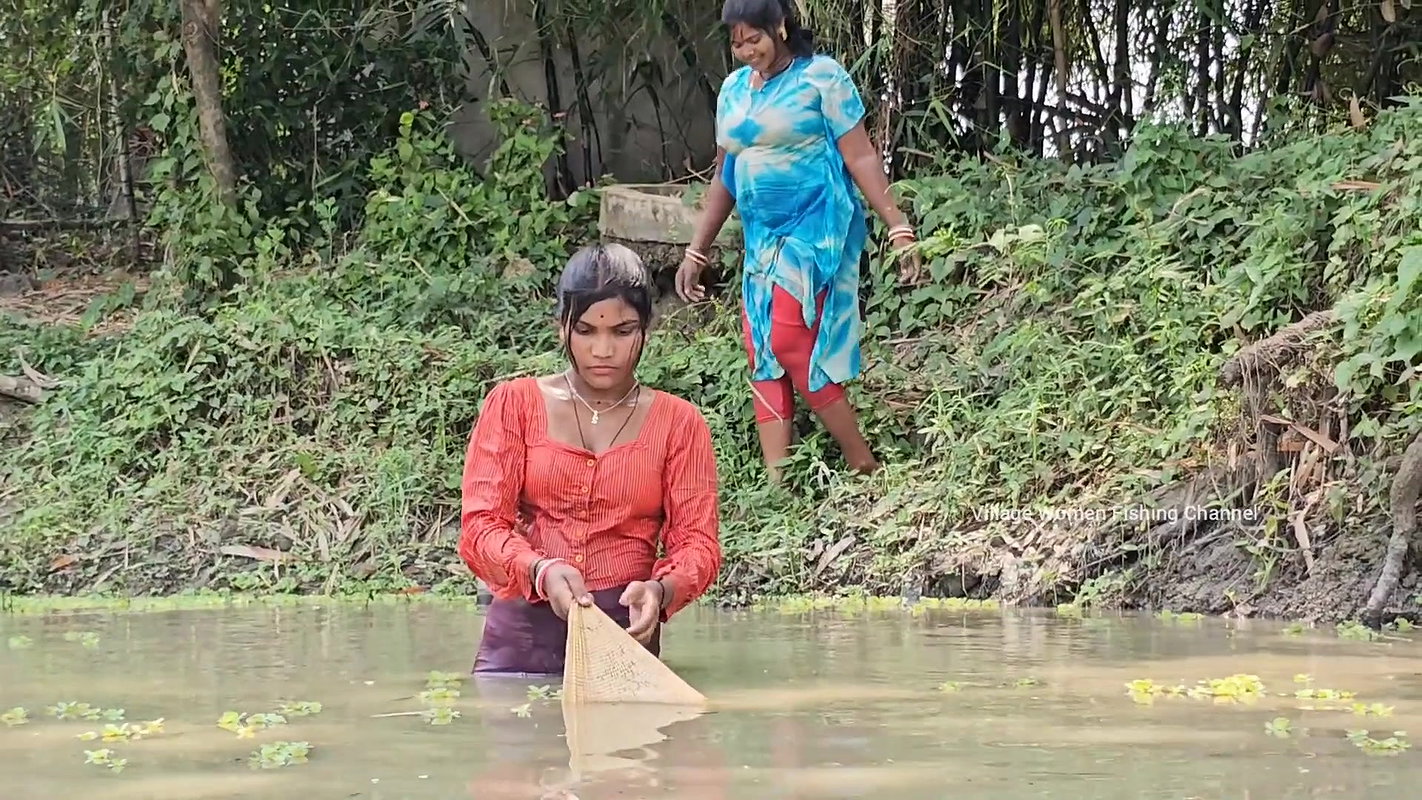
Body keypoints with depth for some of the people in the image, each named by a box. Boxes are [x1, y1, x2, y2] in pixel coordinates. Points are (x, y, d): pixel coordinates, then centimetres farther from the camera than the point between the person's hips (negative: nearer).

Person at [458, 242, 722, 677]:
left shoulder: (678, 423, 10)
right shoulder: (514, 404, 8)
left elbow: (698, 540, 4)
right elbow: (479, 527, 0)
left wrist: (661, 589, -18)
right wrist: (541, 571, -20)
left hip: (626, 637, 0)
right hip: (520, 637, 0)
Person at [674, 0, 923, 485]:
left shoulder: (821, 76, -8)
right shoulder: (734, 89, 11)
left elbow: (860, 157, -10)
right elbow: (724, 175, 18)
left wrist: (899, 228, -15)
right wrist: (696, 252, 17)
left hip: (815, 230, -7)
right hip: (761, 239, 7)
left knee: (789, 344, -16)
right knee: (762, 355, 1)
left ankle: (863, 465, -4)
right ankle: (776, 483, 2)